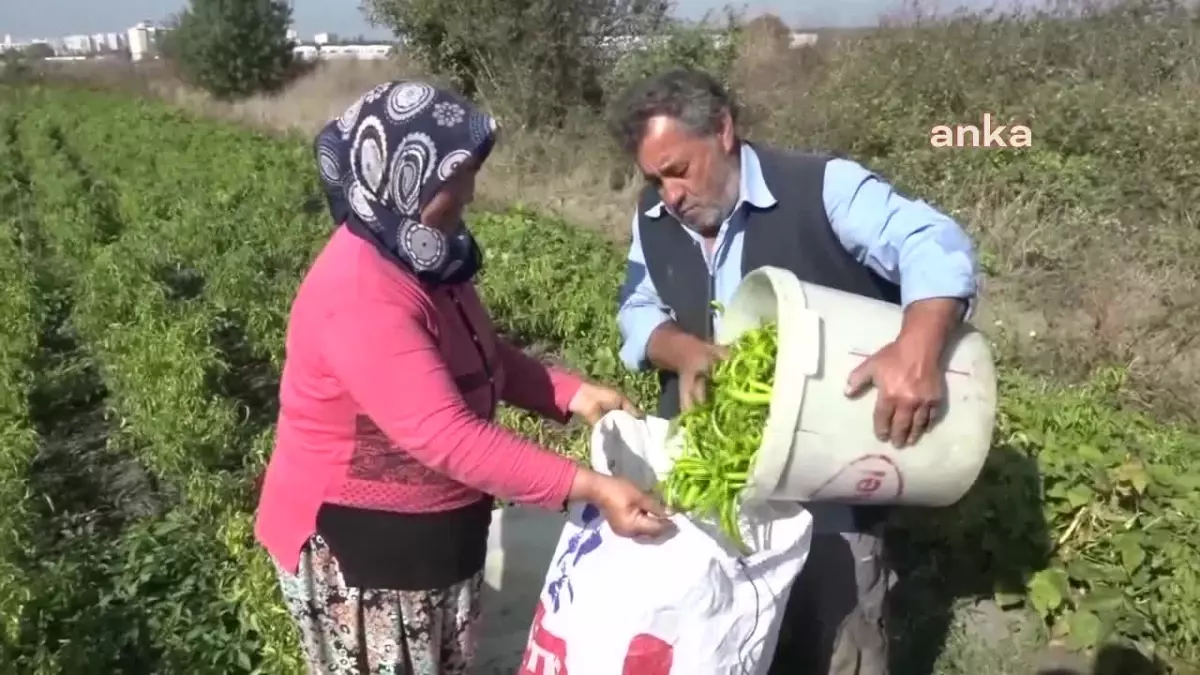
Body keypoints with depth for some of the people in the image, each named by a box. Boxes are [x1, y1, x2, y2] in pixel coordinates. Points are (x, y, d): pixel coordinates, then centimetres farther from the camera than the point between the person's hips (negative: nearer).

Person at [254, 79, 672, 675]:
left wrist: (572, 394, -5)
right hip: (357, 538, -9)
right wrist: (588, 488, -37)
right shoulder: (360, 297, -31)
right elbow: (444, 436, -36)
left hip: (434, 525, 9)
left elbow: (481, 355, 9)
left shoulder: (420, 254, -2)